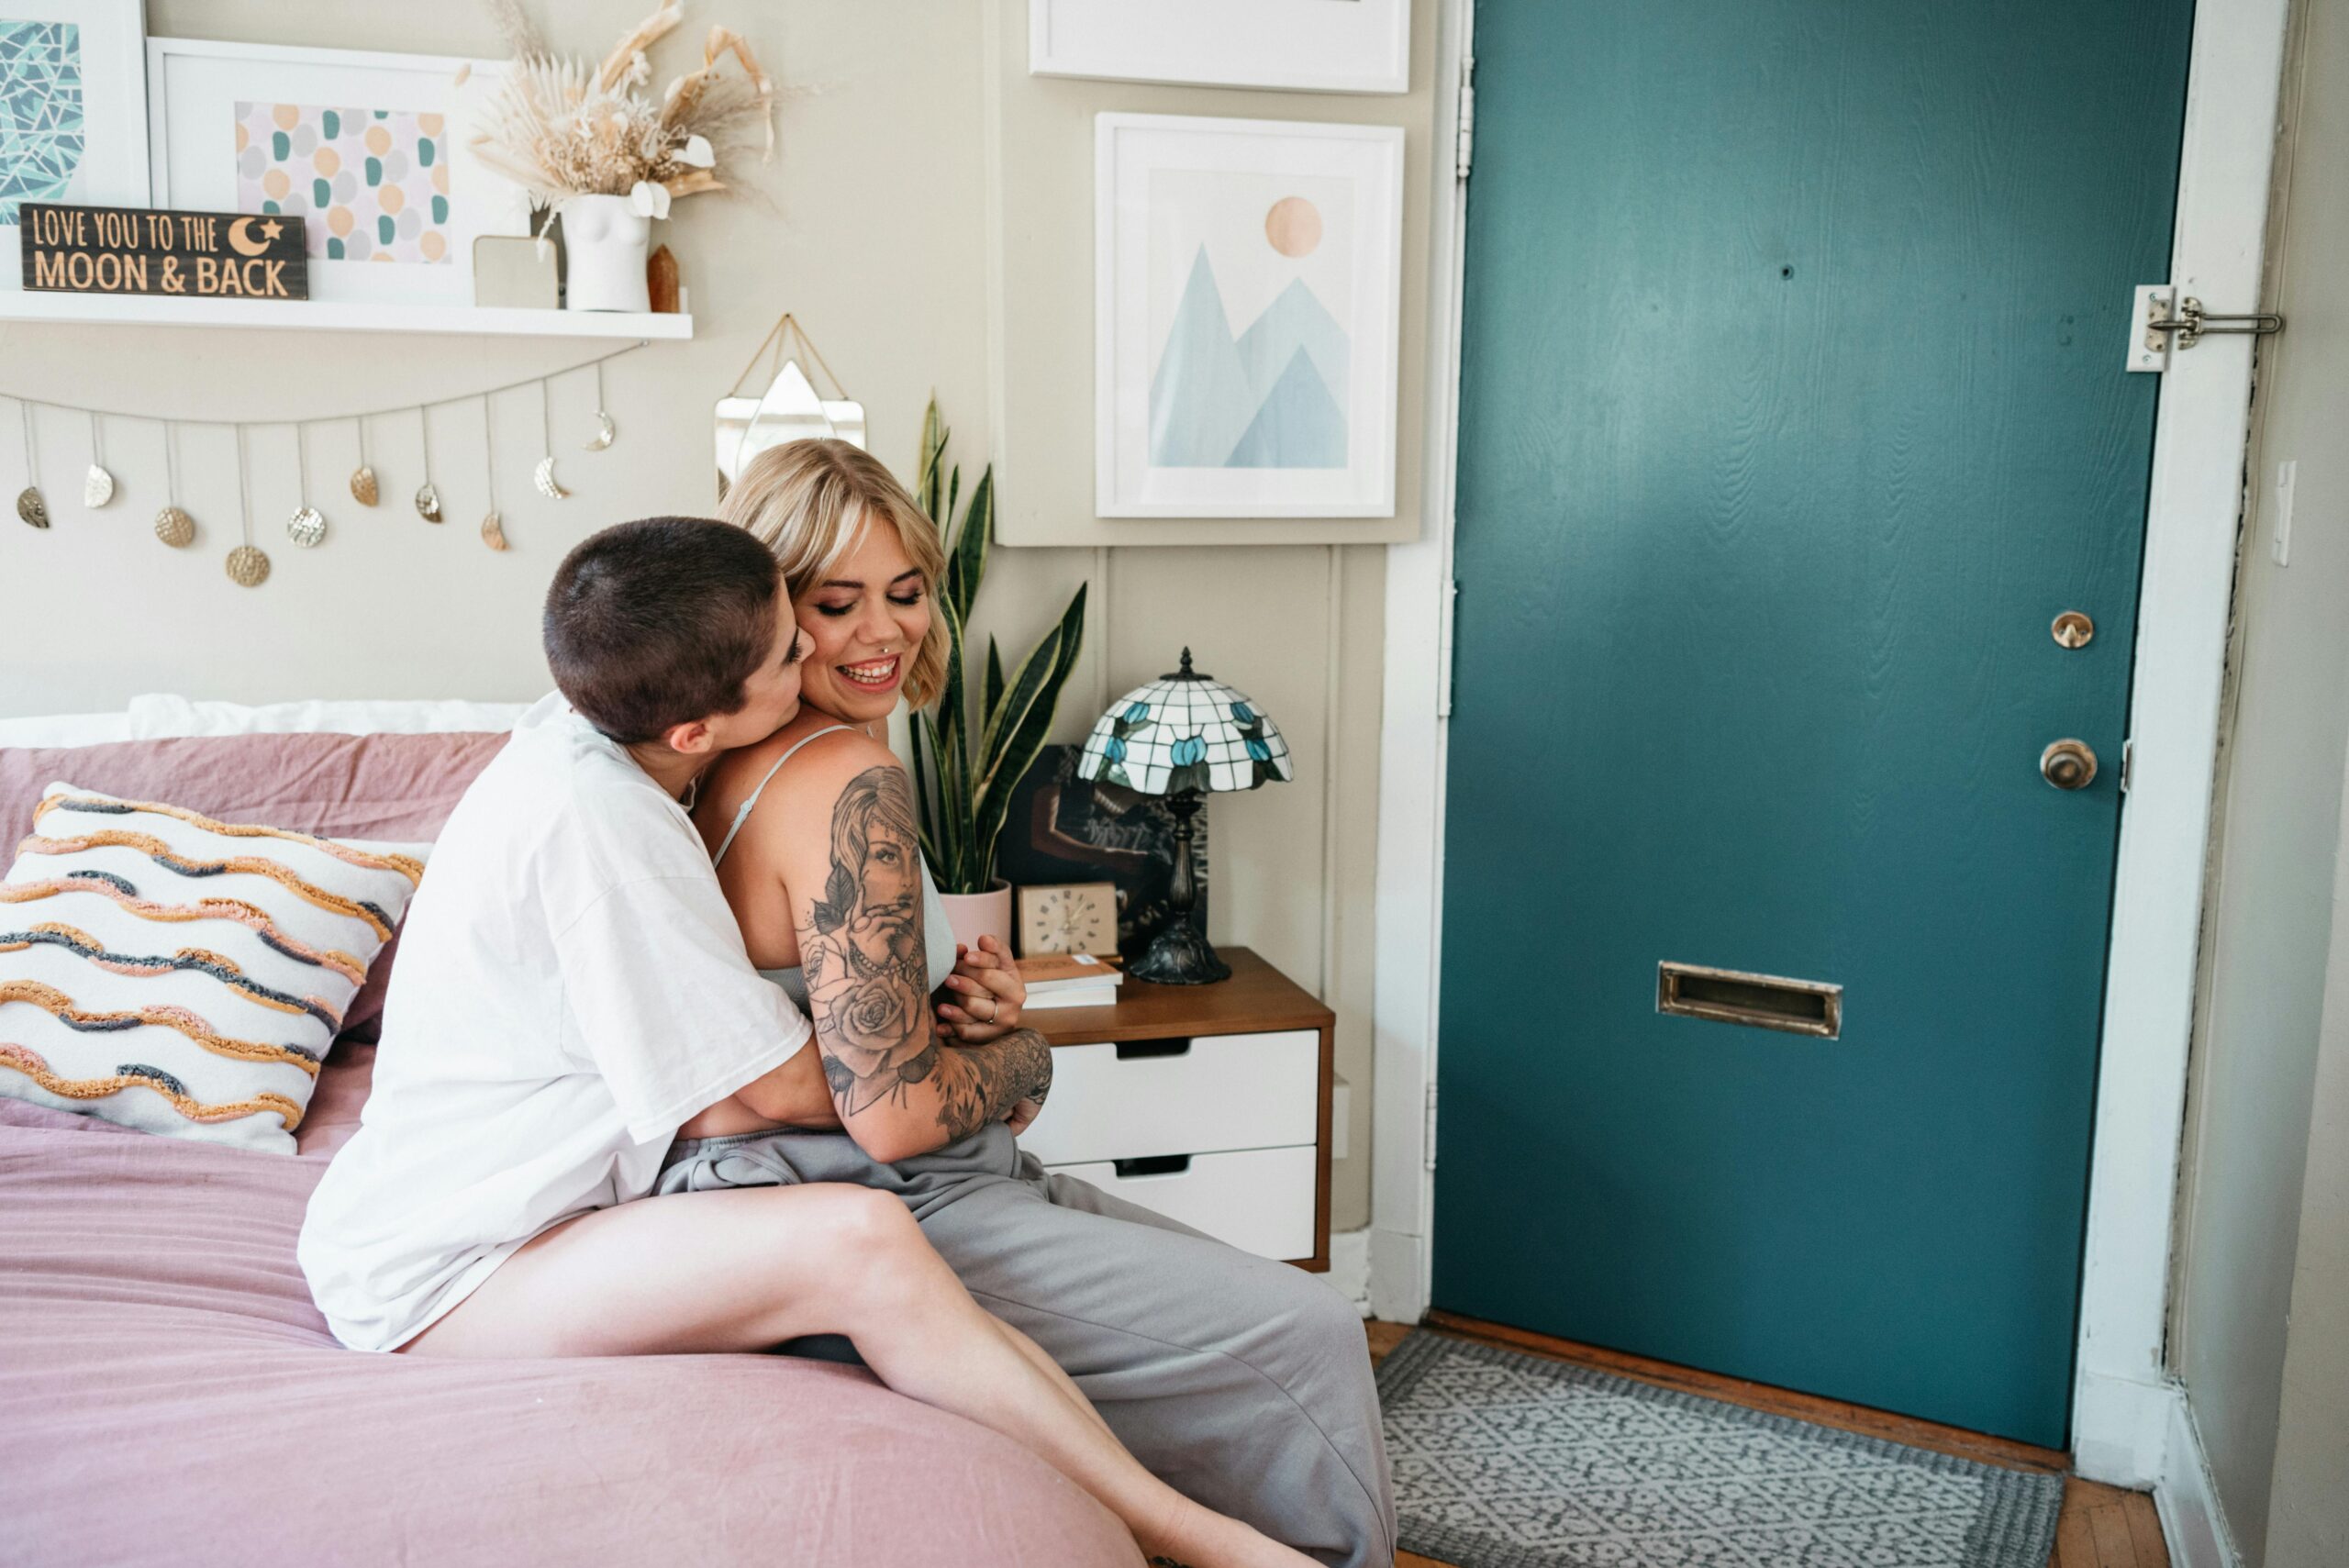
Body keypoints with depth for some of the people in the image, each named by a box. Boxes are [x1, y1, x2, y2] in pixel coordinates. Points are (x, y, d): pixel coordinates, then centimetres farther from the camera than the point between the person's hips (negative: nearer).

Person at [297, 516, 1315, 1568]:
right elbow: (787, 1087, -19)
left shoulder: (583, 734, 2)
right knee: (860, 1239, -32)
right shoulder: (590, 814, -26)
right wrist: (1023, 1059, -4)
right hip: (444, 1282, -9)